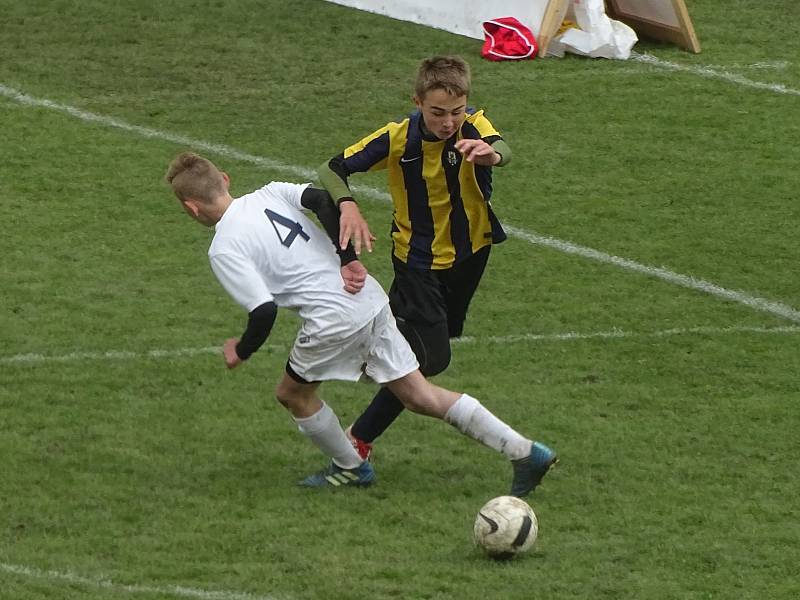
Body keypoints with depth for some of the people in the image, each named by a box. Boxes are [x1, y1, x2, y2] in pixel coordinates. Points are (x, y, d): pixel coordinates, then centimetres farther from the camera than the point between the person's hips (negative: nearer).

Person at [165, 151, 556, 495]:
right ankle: (524, 452, 6)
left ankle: (350, 468, 33)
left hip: (333, 321, -7)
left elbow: (264, 312, -14)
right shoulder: (270, 194, 13)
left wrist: (241, 351, 4)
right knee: (420, 396, 12)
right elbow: (322, 199, -4)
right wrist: (348, 259, -1)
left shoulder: (223, 250, -7)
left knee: (293, 393, 20)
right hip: (371, 300, 7)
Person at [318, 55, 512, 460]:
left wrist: (492, 154, -68)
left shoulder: (473, 127, -20)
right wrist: (347, 206, -41)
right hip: (419, 260, -4)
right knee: (430, 359, -14)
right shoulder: (398, 139, -22)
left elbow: (503, 149, -43)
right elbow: (331, 170, -20)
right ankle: (358, 439, 1)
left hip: (470, 254, 4)